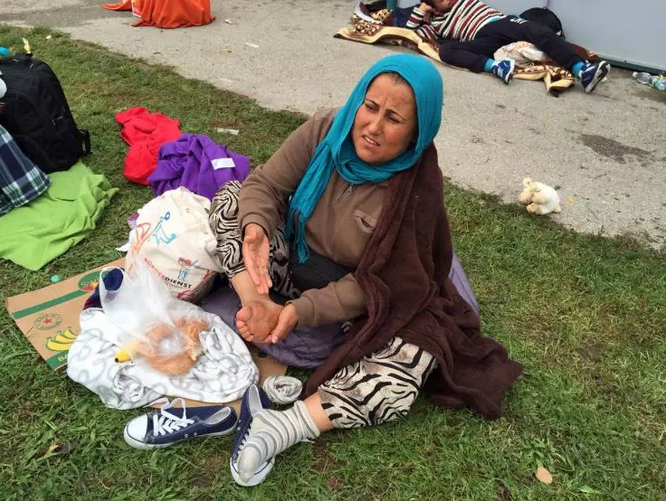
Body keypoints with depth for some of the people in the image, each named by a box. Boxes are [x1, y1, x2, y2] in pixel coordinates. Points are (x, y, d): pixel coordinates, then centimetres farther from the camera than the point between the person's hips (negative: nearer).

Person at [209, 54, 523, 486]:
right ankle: (262, 312, -25)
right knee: (230, 200, -14)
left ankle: (283, 427, -24)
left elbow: (373, 286, -23)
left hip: (365, 305, -3)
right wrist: (257, 229, -31)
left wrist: (298, 310, -32)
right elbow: (264, 184, -9)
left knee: (394, 387, -29)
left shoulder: (417, 191, -25)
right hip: (296, 264, 4)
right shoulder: (326, 130, -16)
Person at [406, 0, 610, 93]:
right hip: (485, 39, -2)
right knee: (445, 50, -29)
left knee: (540, 31, -28)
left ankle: (582, 71, -44)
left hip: (501, 22, 3)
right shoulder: (436, 23, 20)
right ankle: (496, 67, -48)